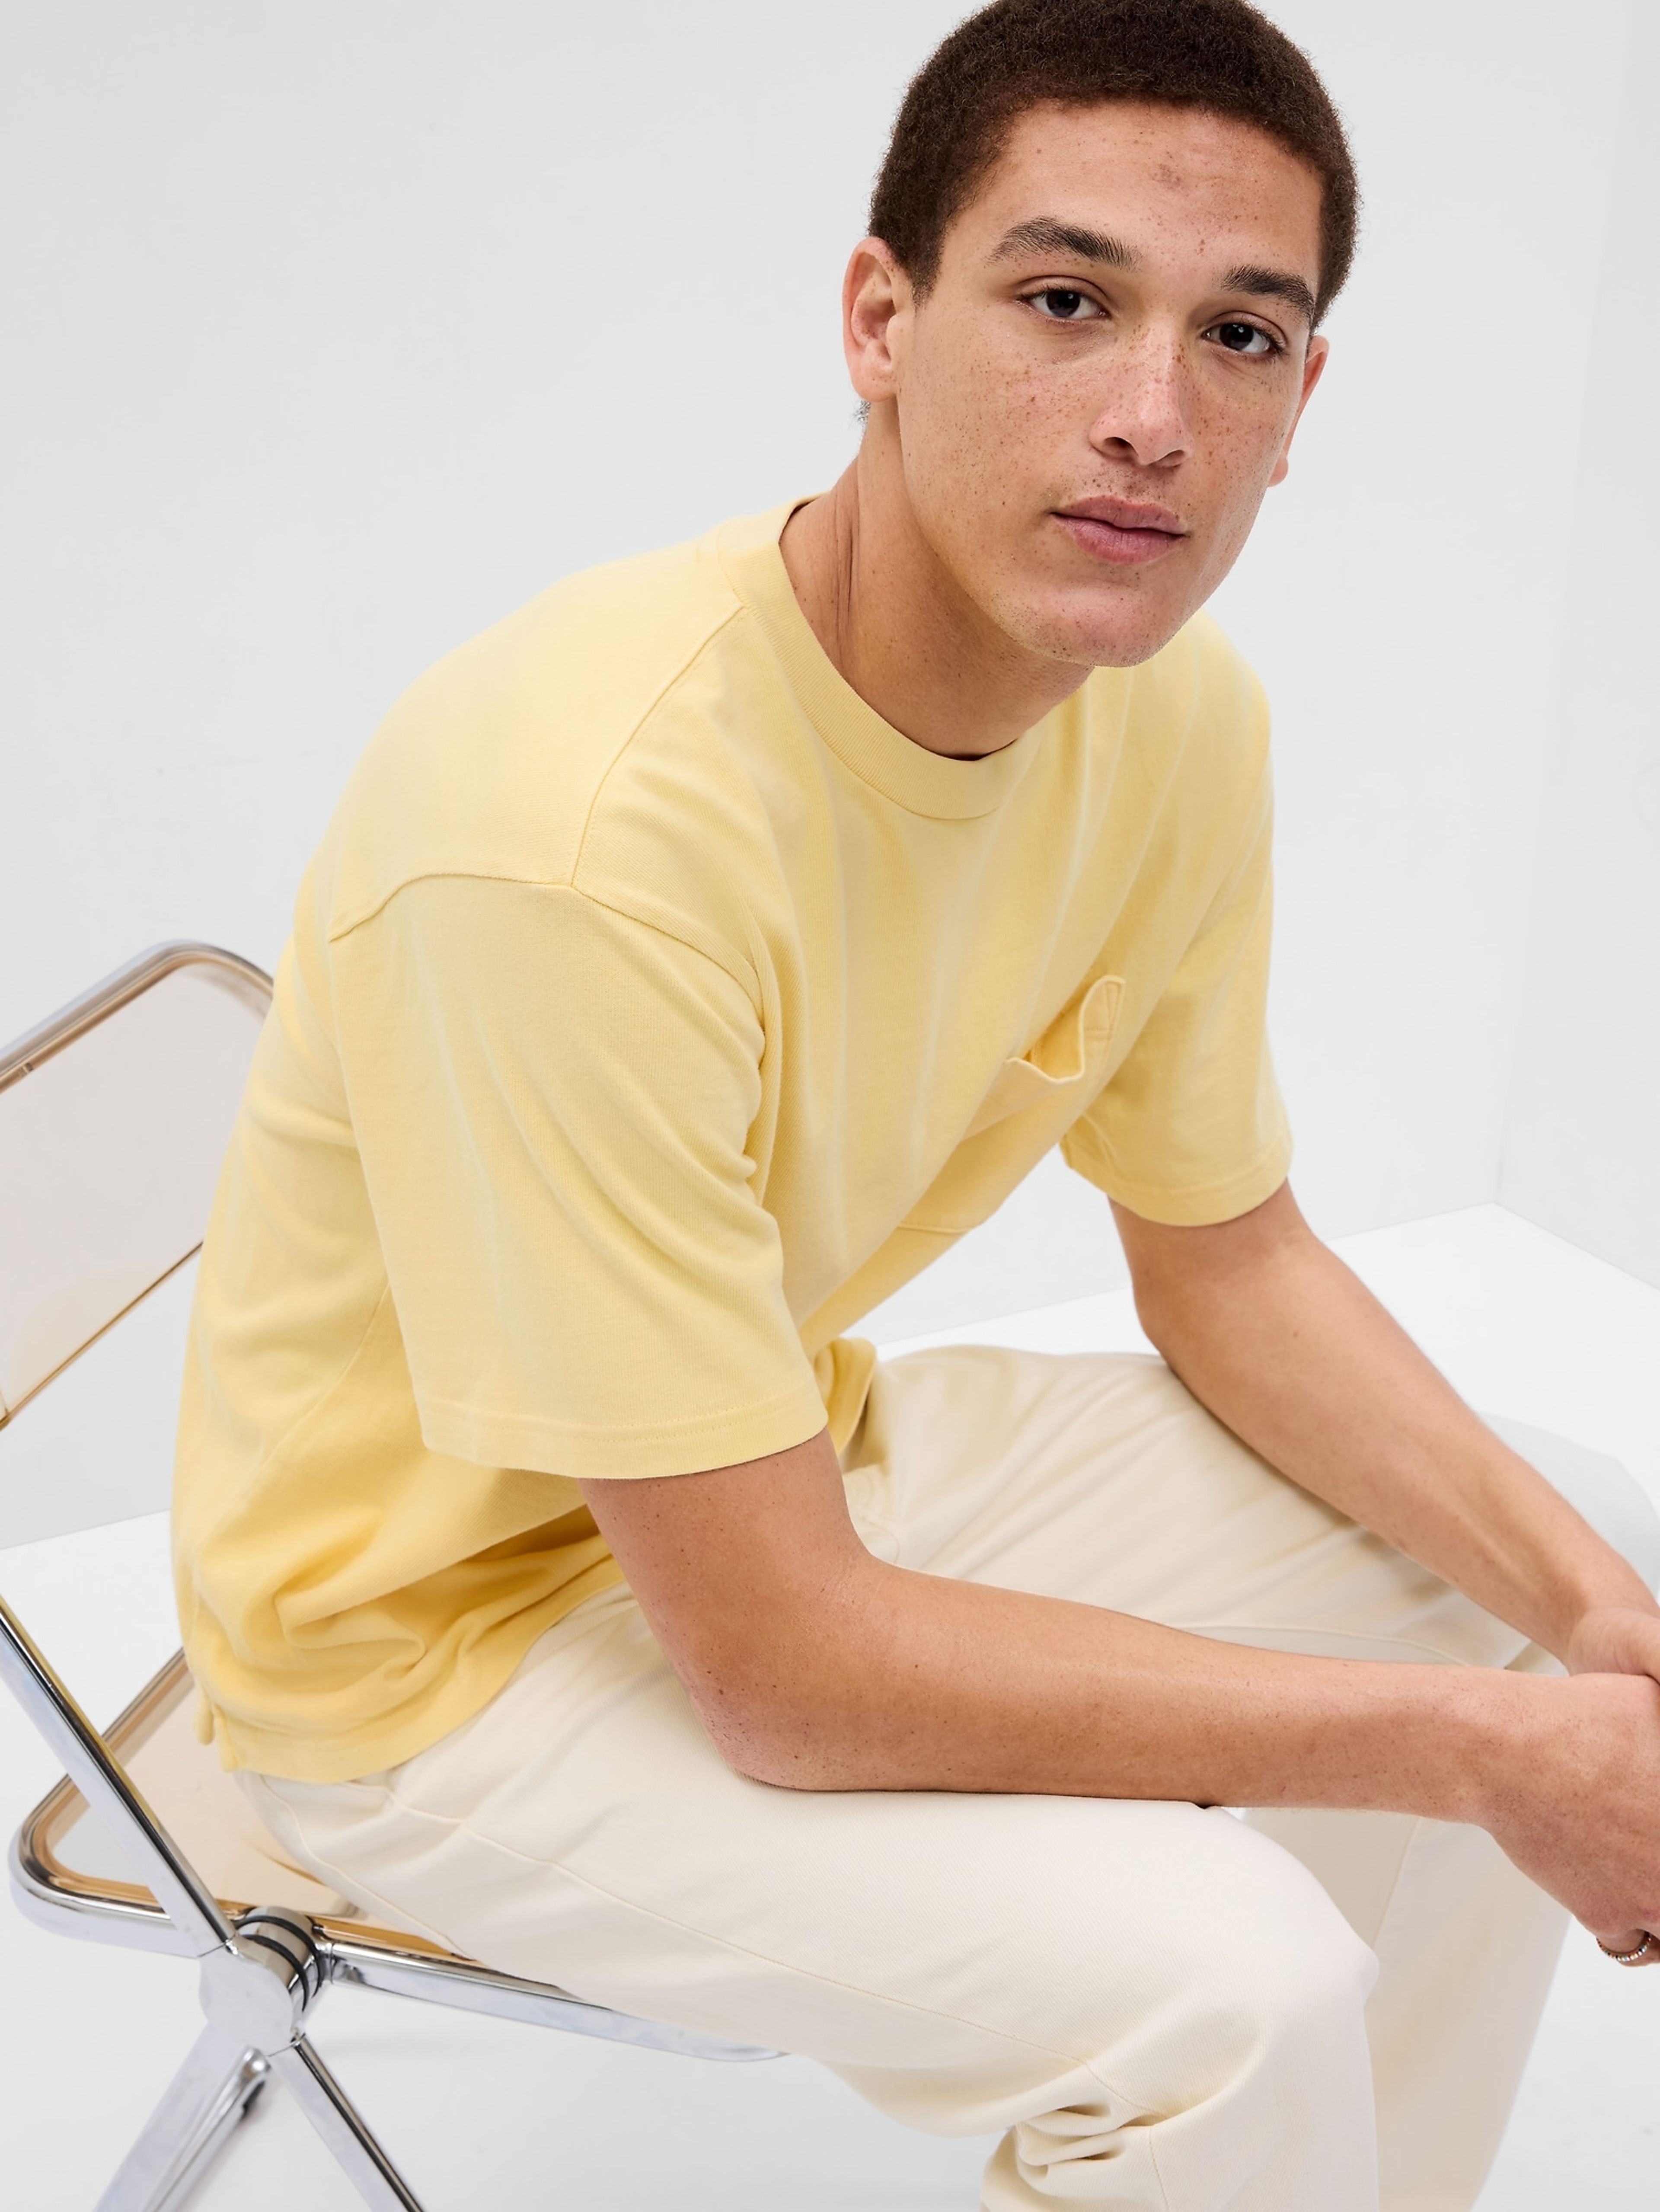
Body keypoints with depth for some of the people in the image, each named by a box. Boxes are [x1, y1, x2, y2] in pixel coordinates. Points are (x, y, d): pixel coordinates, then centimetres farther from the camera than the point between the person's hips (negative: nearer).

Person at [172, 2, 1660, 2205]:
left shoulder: (1185, 715, -9)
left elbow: (1230, 1259, 4)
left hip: (804, 1453, 8)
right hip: (444, 1628, -7)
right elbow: (778, 1668, -30)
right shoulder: (580, 827, -34)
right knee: (1225, 1980, -27)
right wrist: (1472, 1748, -24)